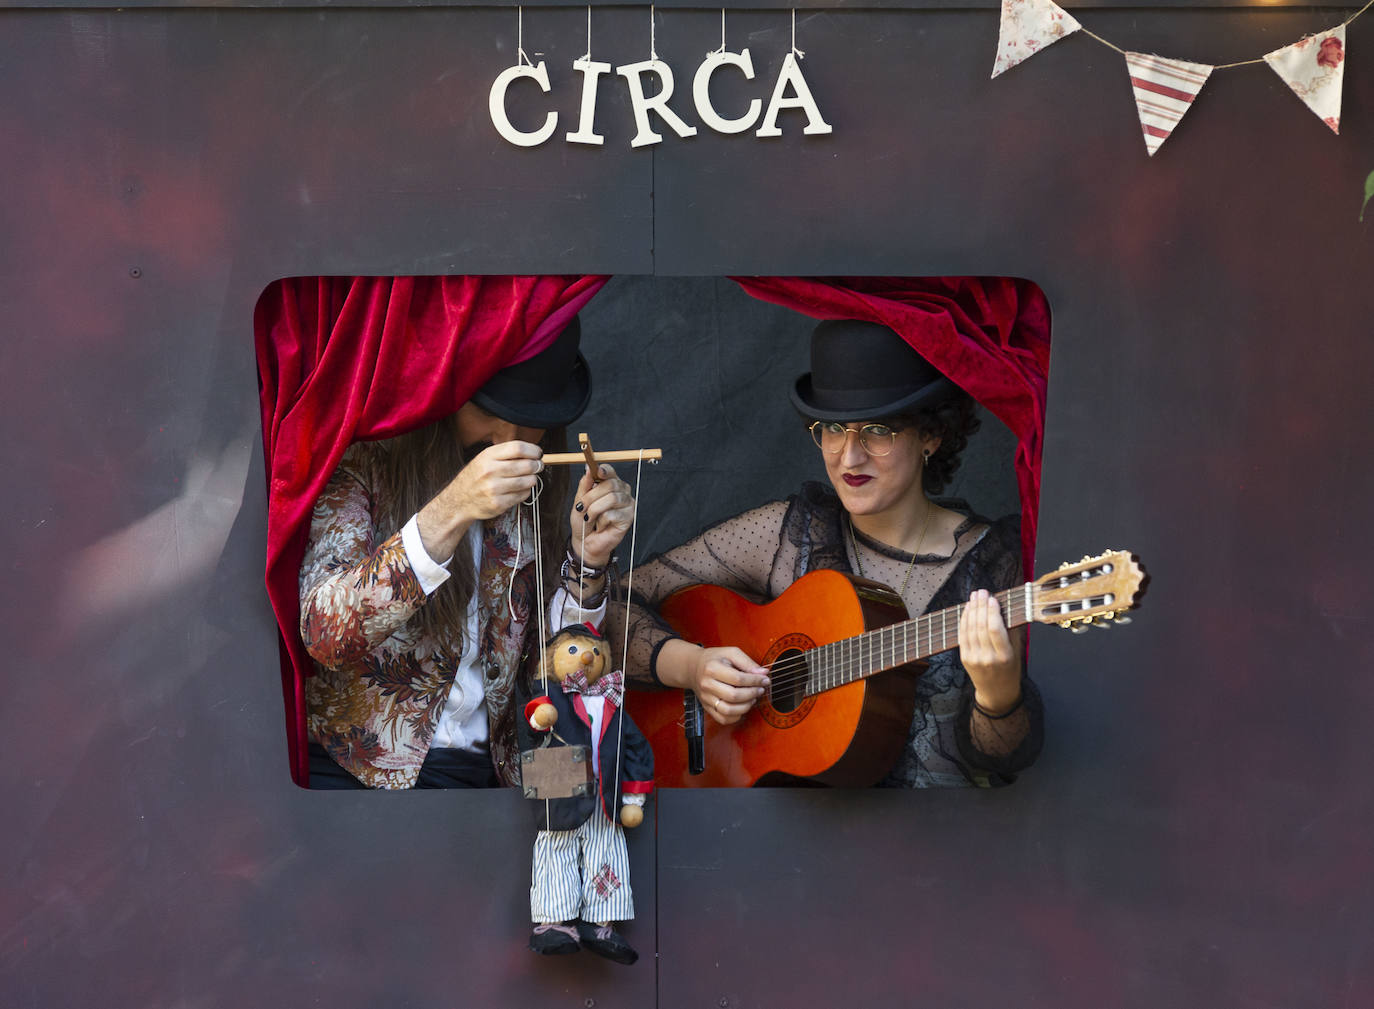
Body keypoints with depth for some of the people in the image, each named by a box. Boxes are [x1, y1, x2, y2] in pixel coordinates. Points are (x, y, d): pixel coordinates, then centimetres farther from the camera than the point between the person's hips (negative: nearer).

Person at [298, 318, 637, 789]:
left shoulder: (531, 490, 7)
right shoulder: (363, 463, -6)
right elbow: (321, 633, -19)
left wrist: (586, 558, -5)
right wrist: (449, 512, -27)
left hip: (478, 767, 4)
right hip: (354, 767, -4)